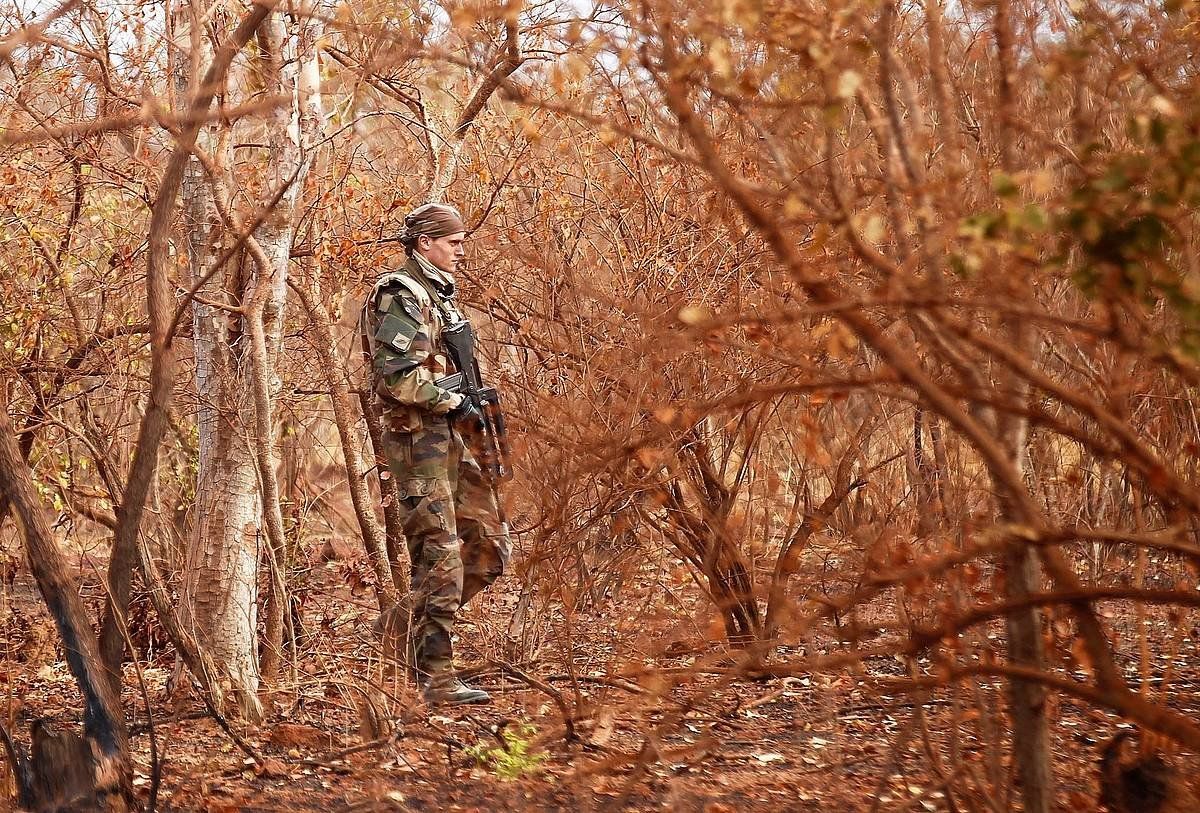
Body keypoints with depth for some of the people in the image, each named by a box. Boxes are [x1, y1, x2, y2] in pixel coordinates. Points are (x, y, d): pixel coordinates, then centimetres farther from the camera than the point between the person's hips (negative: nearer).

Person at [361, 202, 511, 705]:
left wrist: (476, 402, 12)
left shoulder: (438, 295, 19)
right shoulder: (400, 294, -11)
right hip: (417, 438, -10)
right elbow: (398, 375, -23)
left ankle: (418, 616, 19)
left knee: (491, 545, 9)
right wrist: (456, 404, -16)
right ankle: (436, 678, -3)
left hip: (448, 438, 10)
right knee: (440, 559, -8)